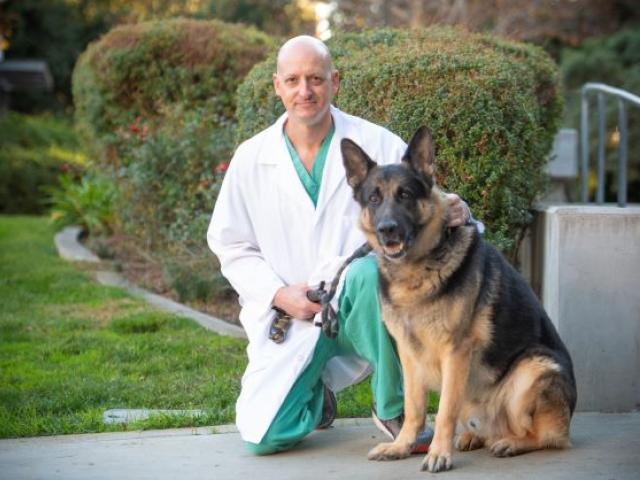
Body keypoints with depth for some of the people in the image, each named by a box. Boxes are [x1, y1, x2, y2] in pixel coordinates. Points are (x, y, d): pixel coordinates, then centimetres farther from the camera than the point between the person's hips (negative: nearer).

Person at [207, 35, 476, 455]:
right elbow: (231, 247, 8)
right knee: (263, 435, -17)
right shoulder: (250, 159, 1)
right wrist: (278, 294, -9)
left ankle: (395, 409, -16)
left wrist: (454, 213, -30)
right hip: (290, 314, 1)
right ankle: (315, 392, 21)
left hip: (362, 307, -1)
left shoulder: (379, 145, -3)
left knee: (372, 271, -38)